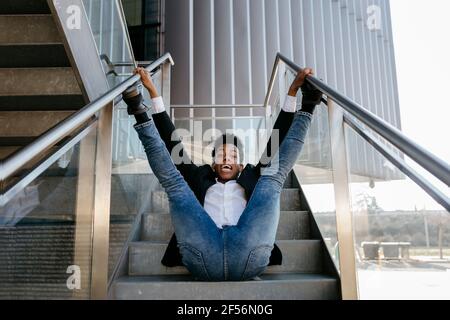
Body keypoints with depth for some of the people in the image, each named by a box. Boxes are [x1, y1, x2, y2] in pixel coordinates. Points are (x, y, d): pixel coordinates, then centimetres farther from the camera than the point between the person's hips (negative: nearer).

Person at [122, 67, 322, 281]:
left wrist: (293, 91, 21)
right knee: (174, 181, -2)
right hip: (204, 261, 1)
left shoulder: (252, 180, 33)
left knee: (272, 177, -2)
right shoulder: (200, 179, 33)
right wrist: (152, 91, 24)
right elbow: (173, 142, 28)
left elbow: (277, 142, 27)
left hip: (248, 258, 0)